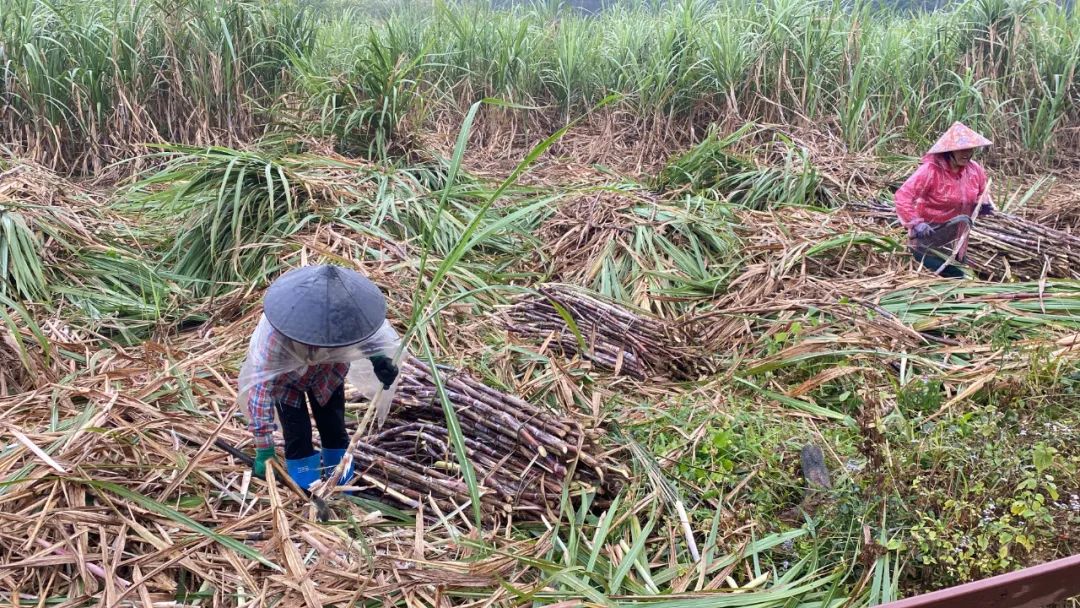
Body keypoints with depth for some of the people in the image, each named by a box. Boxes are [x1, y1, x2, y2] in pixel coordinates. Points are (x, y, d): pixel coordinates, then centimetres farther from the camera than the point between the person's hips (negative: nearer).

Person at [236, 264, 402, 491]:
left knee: (335, 431, 7)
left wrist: (380, 359, -31)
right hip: (285, 377, -2)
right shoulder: (275, 335, -45)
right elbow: (260, 385, -42)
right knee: (298, 437, -8)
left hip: (328, 372, 3)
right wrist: (264, 449, -42)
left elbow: (369, 330, -11)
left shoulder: (347, 313, -36)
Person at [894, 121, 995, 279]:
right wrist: (915, 223, -39)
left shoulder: (975, 170, -3)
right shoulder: (931, 170, -24)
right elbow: (903, 196, -29)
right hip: (929, 239, -7)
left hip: (957, 240, 7)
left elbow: (981, 194, 17)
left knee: (956, 278, 20)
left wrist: (982, 206, -5)